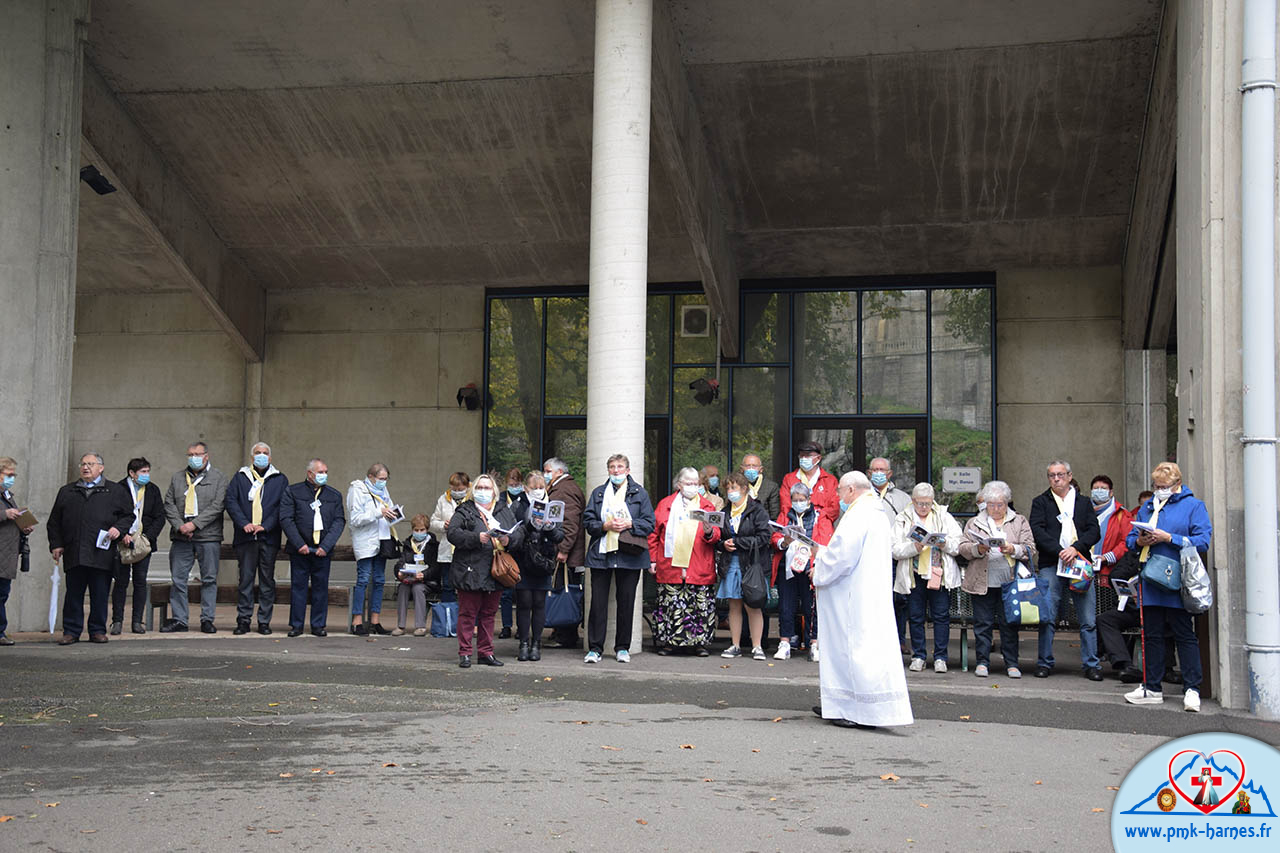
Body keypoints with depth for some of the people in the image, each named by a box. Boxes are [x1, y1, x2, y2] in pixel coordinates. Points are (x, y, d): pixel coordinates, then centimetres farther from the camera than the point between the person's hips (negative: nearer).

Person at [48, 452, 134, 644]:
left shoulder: (115, 491, 11)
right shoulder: (66, 492, 18)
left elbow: (128, 515, 11)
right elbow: (54, 521, 18)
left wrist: (119, 528, -8)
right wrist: (56, 544, 7)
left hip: (101, 554, -2)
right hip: (74, 554, 2)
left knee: (100, 595, 1)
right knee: (73, 594, 3)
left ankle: (98, 630, 10)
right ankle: (71, 632, 9)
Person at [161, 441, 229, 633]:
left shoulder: (219, 478, 3)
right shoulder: (177, 478, 14)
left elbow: (217, 506, -7)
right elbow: (169, 504, 7)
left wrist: (194, 524, -14)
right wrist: (179, 526, -9)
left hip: (208, 537, -3)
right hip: (181, 537, 3)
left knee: (209, 579, 2)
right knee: (177, 579, 3)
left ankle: (207, 619, 9)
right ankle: (178, 619, 11)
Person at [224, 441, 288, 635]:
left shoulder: (280, 480, 11)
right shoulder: (240, 477, 13)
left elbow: (283, 507, 2)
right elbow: (231, 501, 3)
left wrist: (265, 526, -10)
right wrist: (244, 523, -11)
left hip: (269, 537, 0)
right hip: (245, 537, 0)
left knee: (267, 580, 1)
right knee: (245, 579, 1)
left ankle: (264, 621, 7)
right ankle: (243, 620, 6)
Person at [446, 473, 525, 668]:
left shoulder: (504, 512, 16)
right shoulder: (464, 511, 2)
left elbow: (519, 533, 10)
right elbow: (453, 533, -10)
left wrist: (508, 540, -12)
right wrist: (477, 538, -21)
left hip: (495, 573, 4)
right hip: (470, 571, -4)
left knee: (489, 613, 10)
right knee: (467, 613, -2)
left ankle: (486, 653, 17)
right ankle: (464, 653, 4)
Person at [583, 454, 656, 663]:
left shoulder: (639, 493, 7)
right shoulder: (598, 493, 12)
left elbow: (649, 523, 2)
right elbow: (587, 522, 6)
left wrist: (629, 524, -13)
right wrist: (605, 526, -11)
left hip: (629, 556, -1)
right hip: (601, 553, 1)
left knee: (626, 602, 4)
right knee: (598, 601, -1)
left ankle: (623, 648, 14)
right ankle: (594, 648, 5)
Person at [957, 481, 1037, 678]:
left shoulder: (1020, 522, 12)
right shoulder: (974, 523, 13)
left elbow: (1030, 549, 3)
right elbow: (963, 548, 5)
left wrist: (1013, 550, -15)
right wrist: (978, 549, -15)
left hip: (1009, 583, 0)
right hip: (982, 583, 1)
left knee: (1009, 624, 1)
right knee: (982, 623, 2)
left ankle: (1011, 663, 9)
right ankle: (983, 662, 10)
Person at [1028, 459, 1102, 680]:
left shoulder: (1084, 502, 17)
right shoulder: (1041, 502, 12)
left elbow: (1094, 531, 6)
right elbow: (1037, 531, -1)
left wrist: (1075, 548, -11)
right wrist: (1059, 551, -13)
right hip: (1051, 566, -1)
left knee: (1089, 620, 0)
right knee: (1047, 618, -3)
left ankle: (1091, 664, 7)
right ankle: (1044, 662, 7)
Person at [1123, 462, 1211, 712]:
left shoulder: (1193, 506, 0)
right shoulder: (1147, 507, 17)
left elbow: (1202, 541, -10)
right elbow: (1130, 538, 18)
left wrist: (1169, 538, -16)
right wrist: (1140, 540, -4)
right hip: (1150, 581, 5)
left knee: (1185, 635, -2)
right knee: (1152, 634, 9)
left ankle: (1192, 690, 3)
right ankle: (1151, 688, 16)